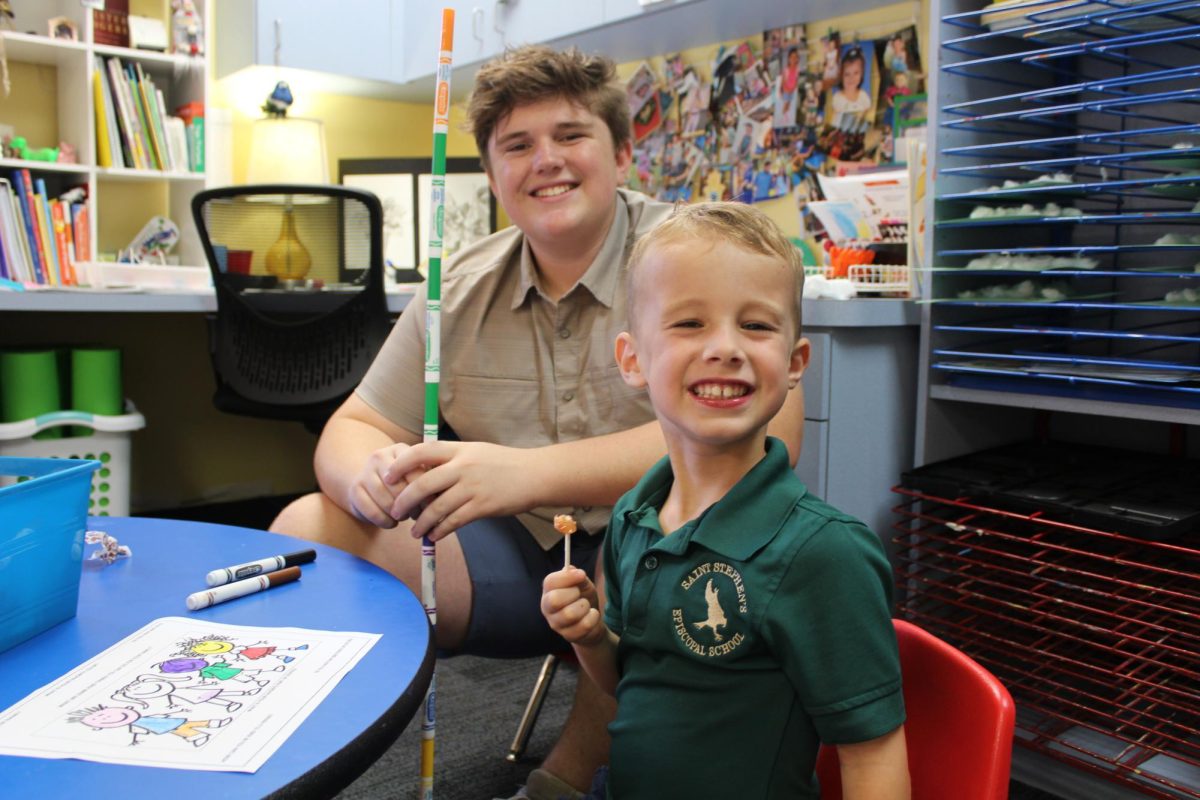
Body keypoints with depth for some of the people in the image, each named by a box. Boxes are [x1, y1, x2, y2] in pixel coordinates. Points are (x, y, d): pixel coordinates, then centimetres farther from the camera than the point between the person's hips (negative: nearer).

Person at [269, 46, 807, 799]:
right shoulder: (460, 287, 2)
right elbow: (355, 425, 5)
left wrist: (528, 471, -36)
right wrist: (369, 476, -22)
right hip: (510, 556, 4)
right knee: (307, 528, -10)